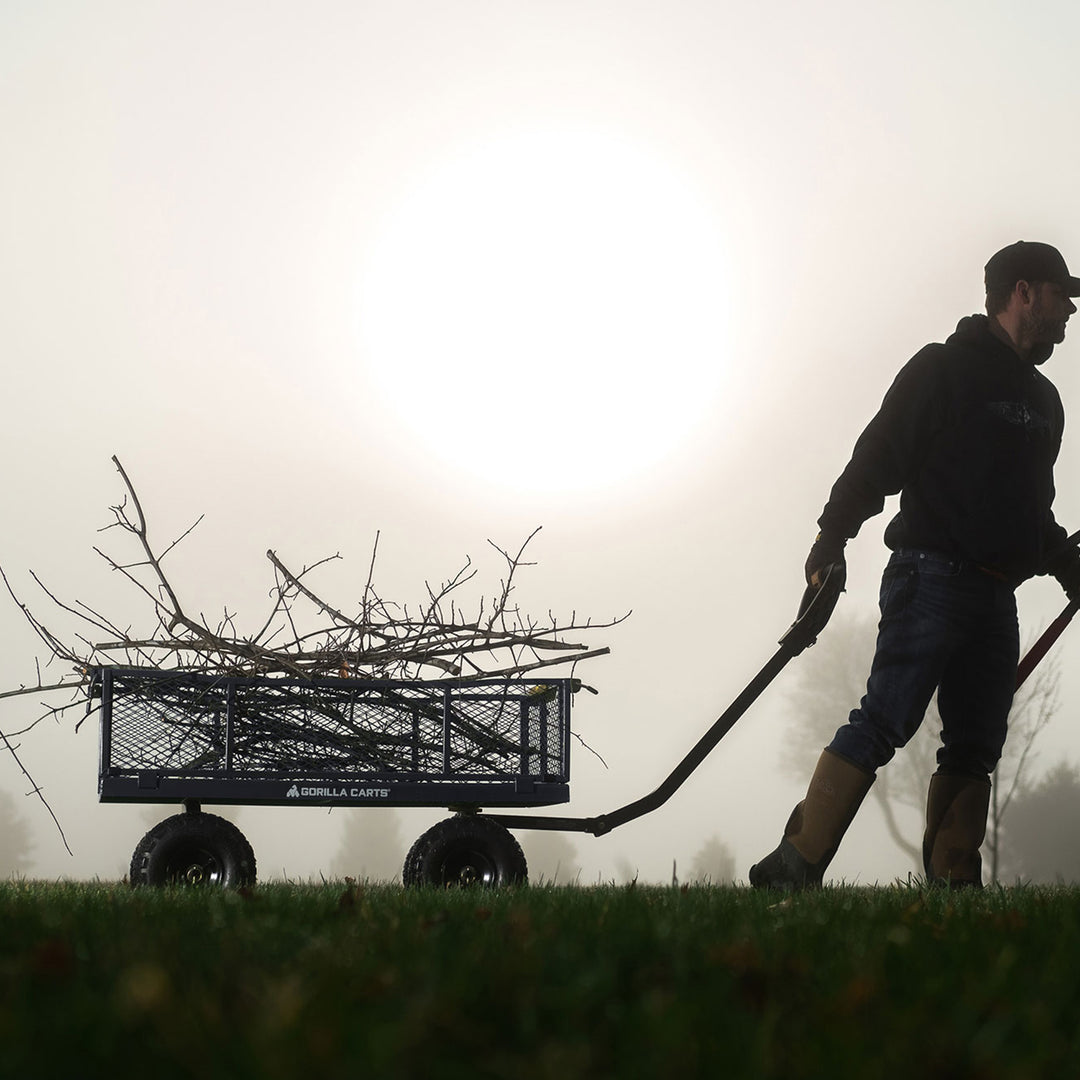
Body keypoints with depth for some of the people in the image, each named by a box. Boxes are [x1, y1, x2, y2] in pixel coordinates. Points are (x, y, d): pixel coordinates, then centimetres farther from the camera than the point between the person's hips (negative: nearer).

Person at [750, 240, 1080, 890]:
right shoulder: (944, 369, -1)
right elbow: (878, 457, -10)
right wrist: (834, 537, -19)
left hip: (996, 595, 8)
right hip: (931, 577, -8)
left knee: (976, 749, 2)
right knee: (886, 721, -17)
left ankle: (953, 887, 3)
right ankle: (792, 870, -19)